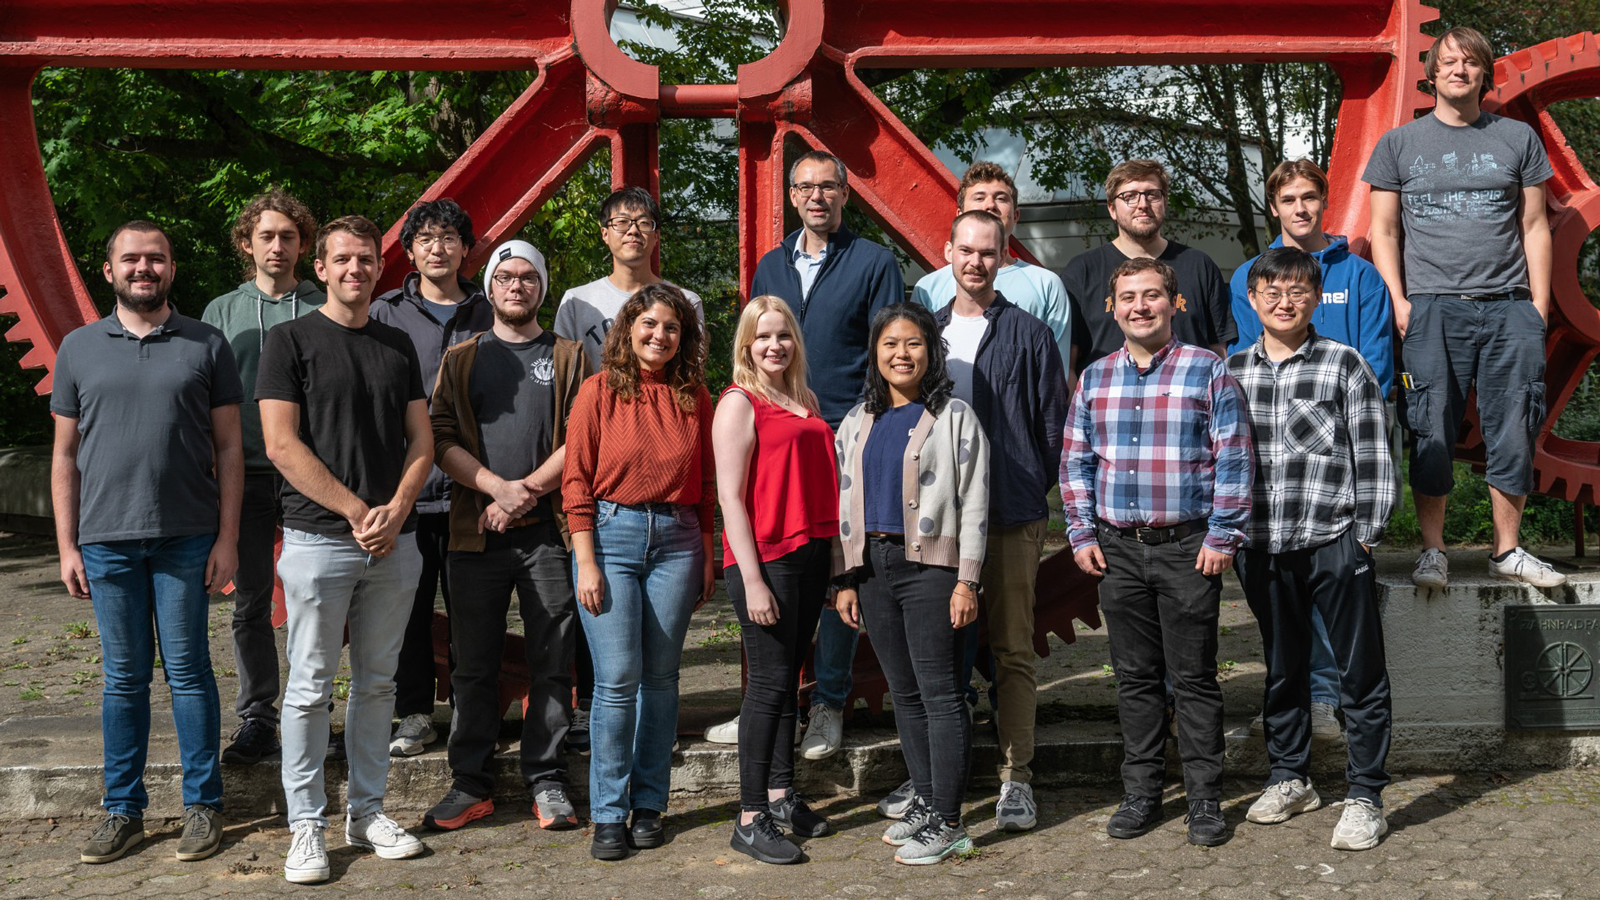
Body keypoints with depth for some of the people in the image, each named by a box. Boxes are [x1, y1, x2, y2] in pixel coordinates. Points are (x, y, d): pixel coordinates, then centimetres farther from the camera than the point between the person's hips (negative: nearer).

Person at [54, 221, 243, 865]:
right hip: (106, 541, 2)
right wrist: (66, 546, 5)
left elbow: (229, 449, 4)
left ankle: (202, 805, 14)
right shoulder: (79, 349, 9)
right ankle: (123, 810, 18)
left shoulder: (206, 345, 4)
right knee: (124, 678, 8)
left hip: (186, 538, -1)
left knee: (187, 670, 4)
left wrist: (227, 539, -2)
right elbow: (65, 455, 10)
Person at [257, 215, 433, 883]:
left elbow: (421, 440, 11)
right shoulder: (291, 341, -1)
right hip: (319, 538, -4)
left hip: (393, 543, 4)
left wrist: (396, 510, -6)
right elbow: (282, 444, -8)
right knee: (311, 686, 0)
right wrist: (358, 512, -11)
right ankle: (307, 825, 8)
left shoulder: (398, 346, 13)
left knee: (377, 682, 10)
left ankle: (367, 811, 20)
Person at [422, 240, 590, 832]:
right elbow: (442, 440, 3)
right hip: (476, 533, 1)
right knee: (474, 665, 4)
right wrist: (498, 487, -12)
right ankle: (472, 784, 13)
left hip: (548, 532, -1)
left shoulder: (568, 357, 11)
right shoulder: (461, 360, 13)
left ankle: (547, 783, 10)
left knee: (552, 664, 1)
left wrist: (528, 489, -12)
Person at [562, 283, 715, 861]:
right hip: (611, 535, -3)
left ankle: (649, 805, 16)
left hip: (676, 540, 3)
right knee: (617, 679, -7)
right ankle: (609, 814, 3)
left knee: (661, 677, 7)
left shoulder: (694, 397, 8)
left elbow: (706, 483, 13)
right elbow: (577, 481, -3)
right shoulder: (600, 391, -1)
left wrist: (707, 554, 9)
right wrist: (586, 562, -9)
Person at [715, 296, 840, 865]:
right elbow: (730, 496, -11)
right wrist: (752, 579, -17)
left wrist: (833, 557, 14)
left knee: (789, 677, 13)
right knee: (770, 681, -5)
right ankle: (751, 819, 1)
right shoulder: (739, 404, -6)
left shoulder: (804, 401, 15)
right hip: (764, 557, -7)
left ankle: (780, 794, 23)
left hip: (811, 555, 7)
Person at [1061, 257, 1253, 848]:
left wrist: (1222, 537, -9)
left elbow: (1233, 460, -5)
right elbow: (1076, 461, 13)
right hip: (1117, 548, 4)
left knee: (1194, 676, 2)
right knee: (1134, 676, 10)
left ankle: (1204, 799, 11)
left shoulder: (1207, 371, -3)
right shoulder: (1095, 378, 9)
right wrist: (1082, 534, 6)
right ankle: (1141, 793, 20)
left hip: (1187, 545, -4)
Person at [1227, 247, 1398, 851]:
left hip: (1334, 541, -3)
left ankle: (1365, 799, 10)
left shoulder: (1345, 365, -1)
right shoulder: (1231, 371, 9)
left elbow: (1372, 454, -2)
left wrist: (1366, 534, -6)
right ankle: (1289, 779, 30)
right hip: (1260, 546, 4)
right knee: (1282, 670, 16)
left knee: (1361, 673, 1)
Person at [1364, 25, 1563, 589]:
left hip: (1508, 307, 1)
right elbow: (1383, 231, 10)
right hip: (1432, 309, -1)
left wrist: (1539, 307, 4)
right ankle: (1432, 552, 7)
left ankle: (1507, 551, 12)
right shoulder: (1399, 144, 10)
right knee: (1432, 433, -2)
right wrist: (1398, 301, -2)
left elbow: (1535, 227, 12)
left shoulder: (1518, 138, 13)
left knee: (1514, 434, 1)